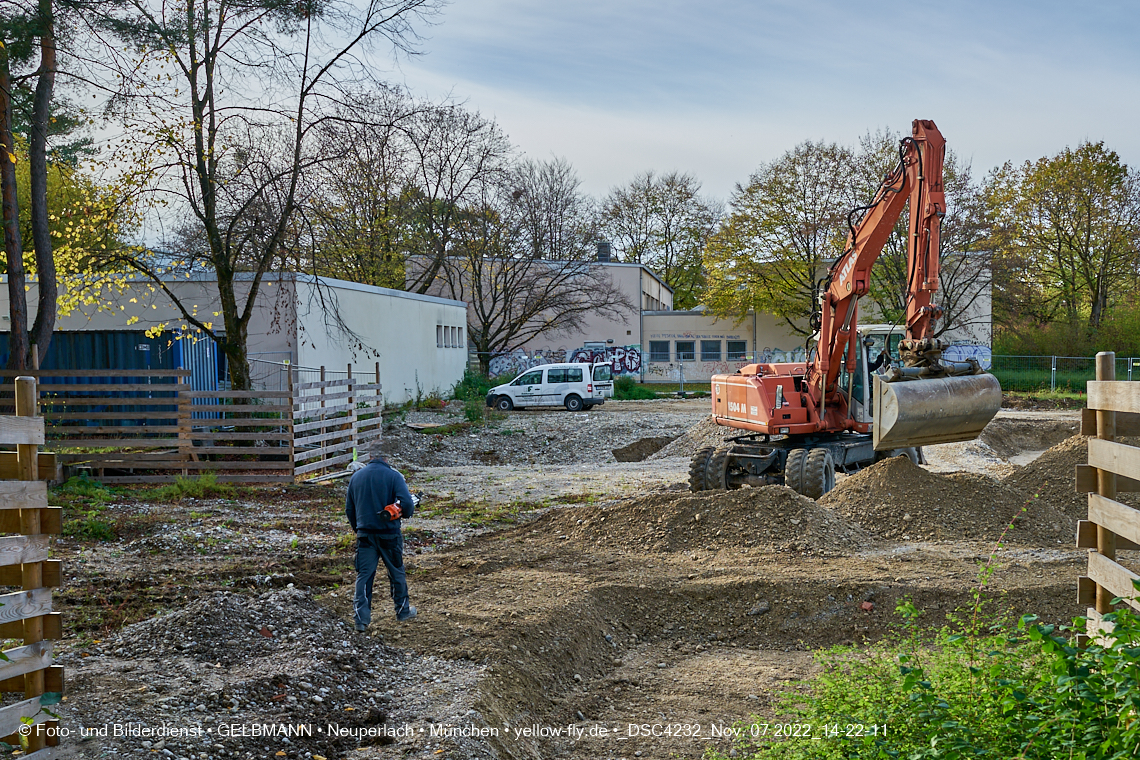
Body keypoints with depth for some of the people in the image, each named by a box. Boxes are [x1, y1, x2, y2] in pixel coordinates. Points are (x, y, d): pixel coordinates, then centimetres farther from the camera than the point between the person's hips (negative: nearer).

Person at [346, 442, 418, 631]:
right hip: (389, 534, -3)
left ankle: (361, 617, -4)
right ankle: (402, 610, 29)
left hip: (365, 535, 3)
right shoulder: (393, 476, -11)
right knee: (396, 573, 15)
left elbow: (349, 509, 11)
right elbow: (407, 503, -21)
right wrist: (405, 513, 2)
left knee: (364, 575, 5)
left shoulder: (356, 476, 4)